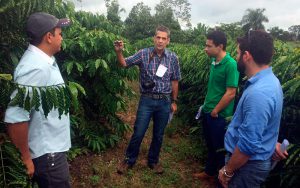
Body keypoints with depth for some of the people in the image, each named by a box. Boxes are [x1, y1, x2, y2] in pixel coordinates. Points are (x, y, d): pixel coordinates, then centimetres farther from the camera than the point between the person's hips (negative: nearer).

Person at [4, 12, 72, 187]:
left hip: (53, 147, 9)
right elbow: (15, 118, -32)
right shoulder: (35, 67, -28)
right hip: (47, 154, -9)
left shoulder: (44, 60, 3)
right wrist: (27, 159, -20)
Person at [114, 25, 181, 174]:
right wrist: (118, 52, -29)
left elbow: (174, 81, 7)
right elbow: (124, 63, -8)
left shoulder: (173, 58, 0)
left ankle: (153, 161, 37)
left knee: (158, 135, 15)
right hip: (147, 100, -1)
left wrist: (174, 101, 10)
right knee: (138, 133, 5)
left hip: (164, 102, 2)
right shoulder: (144, 54, -5)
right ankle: (129, 160, 28)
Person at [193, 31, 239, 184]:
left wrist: (216, 111, -13)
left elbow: (231, 93, -21)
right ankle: (209, 172, 40)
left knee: (220, 148, 9)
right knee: (210, 145, 21)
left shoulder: (230, 65, -20)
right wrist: (207, 104, 12)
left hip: (219, 115, -7)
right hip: (208, 111, 8)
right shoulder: (214, 61, 3)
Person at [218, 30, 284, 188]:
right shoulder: (269, 80, 1)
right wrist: (272, 143, 23)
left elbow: (248, 145, -29)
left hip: (248, 165, -9)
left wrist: (227, 171, -17)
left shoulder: (257, 93, -33)